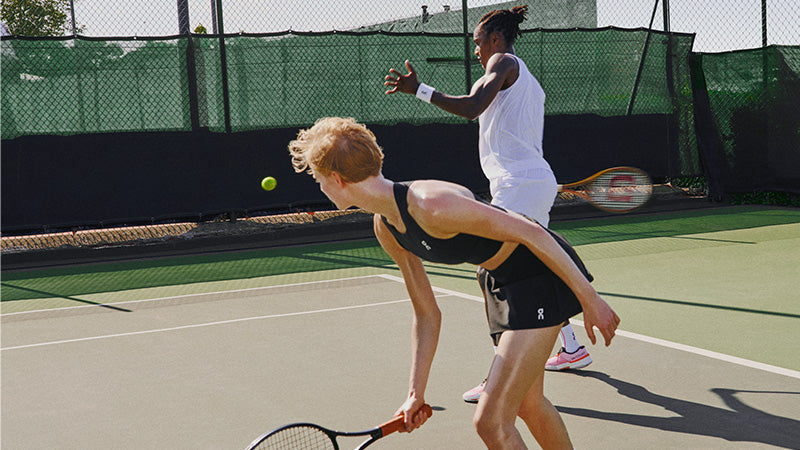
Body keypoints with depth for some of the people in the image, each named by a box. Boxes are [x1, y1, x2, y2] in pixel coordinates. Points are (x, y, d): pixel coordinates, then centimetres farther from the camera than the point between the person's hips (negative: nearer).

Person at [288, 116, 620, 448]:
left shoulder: (432, 205, -30)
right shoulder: (385, 228, 0)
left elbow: (530, 232, -25)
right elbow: (426, 313, 8)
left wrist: (590, 299, -21)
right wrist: (416, 393, 4)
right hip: (506, 284, 9)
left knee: (490, 421, -12)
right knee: (527, 405, 26)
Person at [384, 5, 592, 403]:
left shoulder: (504, 61, -5)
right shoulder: (529, 81, 23)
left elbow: (472, 107, -22)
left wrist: (418, 89, -22)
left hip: (519, 185, -10)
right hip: (539, 182, 10)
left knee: (491, 274, -11)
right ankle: (572, 347, 33)